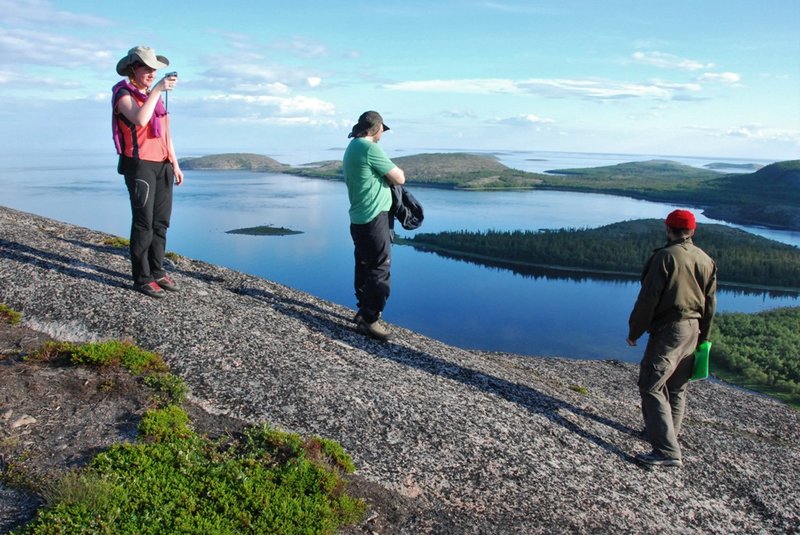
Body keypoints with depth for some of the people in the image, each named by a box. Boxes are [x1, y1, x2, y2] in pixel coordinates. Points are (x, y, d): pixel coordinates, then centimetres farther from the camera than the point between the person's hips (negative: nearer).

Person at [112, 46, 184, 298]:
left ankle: (157, 271, 15)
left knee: (161, 221, 6)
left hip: (162, 165, 7)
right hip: (139, 165, -7)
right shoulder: (123, 94, -6)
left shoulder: (154, 95, 18)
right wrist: (157, 90, -26)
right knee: (144, 222, -8)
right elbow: (140, 119, -27)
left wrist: (175, 164, 16)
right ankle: (142, 278, -2)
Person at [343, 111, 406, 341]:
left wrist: (388, 172, 9)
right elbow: (399, 178, -13)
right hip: (374, 219, -10)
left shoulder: (351, 148, 15)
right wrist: (397, 170, 9)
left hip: (358, 219, 10)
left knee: (365, 268, 16)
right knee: (380, 270, -6)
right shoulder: (370, 149, -16)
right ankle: (368, 320, -3)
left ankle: (363, 311, 25)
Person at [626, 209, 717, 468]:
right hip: (693, 330, 8)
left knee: (652, 387, -7)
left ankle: (667, 451, -13)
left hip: (668, 330, -8)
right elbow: (710, 304, 14)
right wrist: (702, 338, 22)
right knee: (677, 388, 19)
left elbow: (648, 299, -15)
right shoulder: (706, 261, 9)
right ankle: (667, 434, 33)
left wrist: (634, 331, -5)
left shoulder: (665, 256, -13)